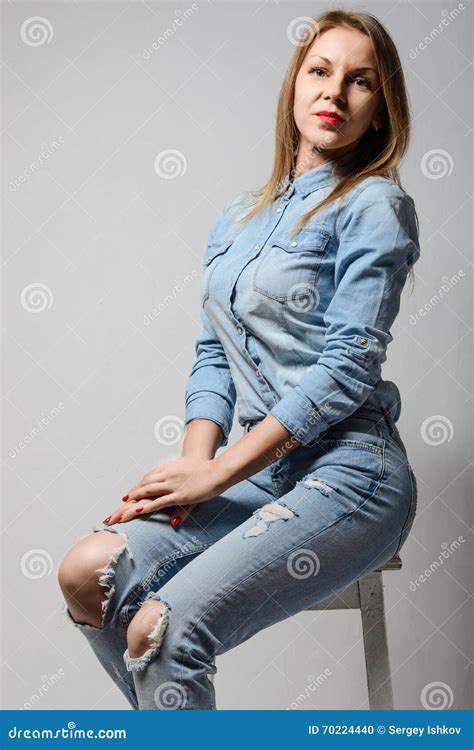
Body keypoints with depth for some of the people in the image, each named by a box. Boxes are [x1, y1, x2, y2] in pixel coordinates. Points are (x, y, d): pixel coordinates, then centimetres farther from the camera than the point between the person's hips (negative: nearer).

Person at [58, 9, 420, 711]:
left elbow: (348, 364, -12)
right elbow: (213, 355, 16)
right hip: (260, 468, 6)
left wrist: (216, 472, -14)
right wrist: (196, 459, -4)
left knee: (162, 632, -24)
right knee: (87, 572, -15)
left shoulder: (374, 205, -3)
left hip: (346, 473, -6)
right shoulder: (237, 218, 17)